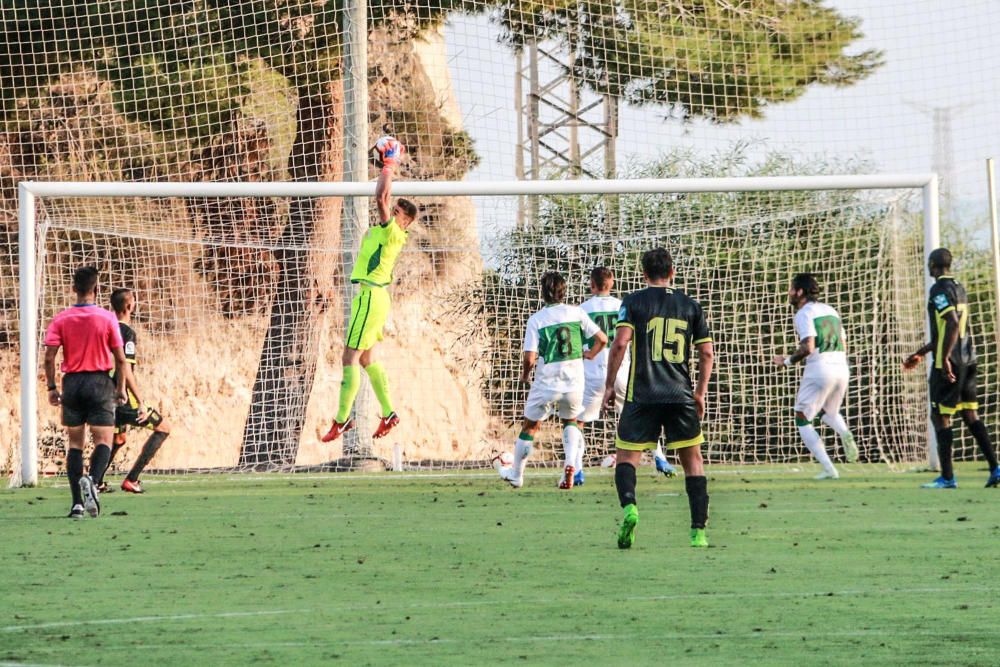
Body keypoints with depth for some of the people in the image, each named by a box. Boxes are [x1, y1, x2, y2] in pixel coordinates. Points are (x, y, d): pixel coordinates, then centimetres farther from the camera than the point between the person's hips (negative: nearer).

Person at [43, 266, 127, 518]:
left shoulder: (60, 320, 0)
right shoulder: (107, 318, -4)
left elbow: (49, 358, -5)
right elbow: (120, 358, -3)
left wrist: (52, 388, 5)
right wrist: (120, 388, 8)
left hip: (72, 383, 2)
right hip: (100, 383, -2)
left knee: (75, 443, 9)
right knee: (103, 440, 1)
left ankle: (77, 502, 2)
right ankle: (91, 480, -29)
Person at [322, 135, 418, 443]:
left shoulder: (393, 233, -13)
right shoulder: (384, 231, 12)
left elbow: (381, 198, -23)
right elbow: (384, 197, 25)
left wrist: (389, 165, -14)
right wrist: (389, 165, 21)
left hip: (371, 297, -10)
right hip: (370, 296, 10)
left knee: (350, 358, -9)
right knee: (367, 358, 15)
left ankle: (342, 420, -8)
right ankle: (388, 414, 17)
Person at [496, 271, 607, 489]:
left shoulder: (536, 319, -7)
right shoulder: (576, 312, -1)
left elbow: (529, 358, -13)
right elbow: (602, 339, 1)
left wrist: (525, 374, 8)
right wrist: (589, 355, 21)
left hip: (546, 382, -2)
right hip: (575, 381, 2)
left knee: (530, 426, 17)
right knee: (570, 421, 27)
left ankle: (516, 475, 31)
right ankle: (570, 463, 2)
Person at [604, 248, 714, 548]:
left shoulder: (633, 301, 1)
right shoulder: (690, 305, 9)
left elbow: (620, 343, -9)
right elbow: (707, 352, 9)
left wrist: (609, 385, -1)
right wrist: (700, 393, 18)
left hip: (642, 396, -2)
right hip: (682, 397, 2)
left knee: (626, 456, 6)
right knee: (692, 460, 10)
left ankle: (629, 506, -24)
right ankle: (699, 531, 4)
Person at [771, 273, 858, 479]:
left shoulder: (804, 313, -5)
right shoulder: (831, 311, 19)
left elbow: (808, 347, -16)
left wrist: (787, 361, -2)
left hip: (819, 368, -7)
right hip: (842, 367, 7)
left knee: (803, 420, 6)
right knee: (829, 412, 30)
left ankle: (828, 468, -7)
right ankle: (845, 434, -5)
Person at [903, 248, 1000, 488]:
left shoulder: (940, 290, -11)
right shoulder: (959, 288, 17)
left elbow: (953, 324, -24)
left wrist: (945, 358, -24)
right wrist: (922, 352, 31)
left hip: (949, 364, -9)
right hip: (967, 360, 9)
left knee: (940, 417, -2)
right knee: (970, 415, 10)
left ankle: (947, 477, -3)